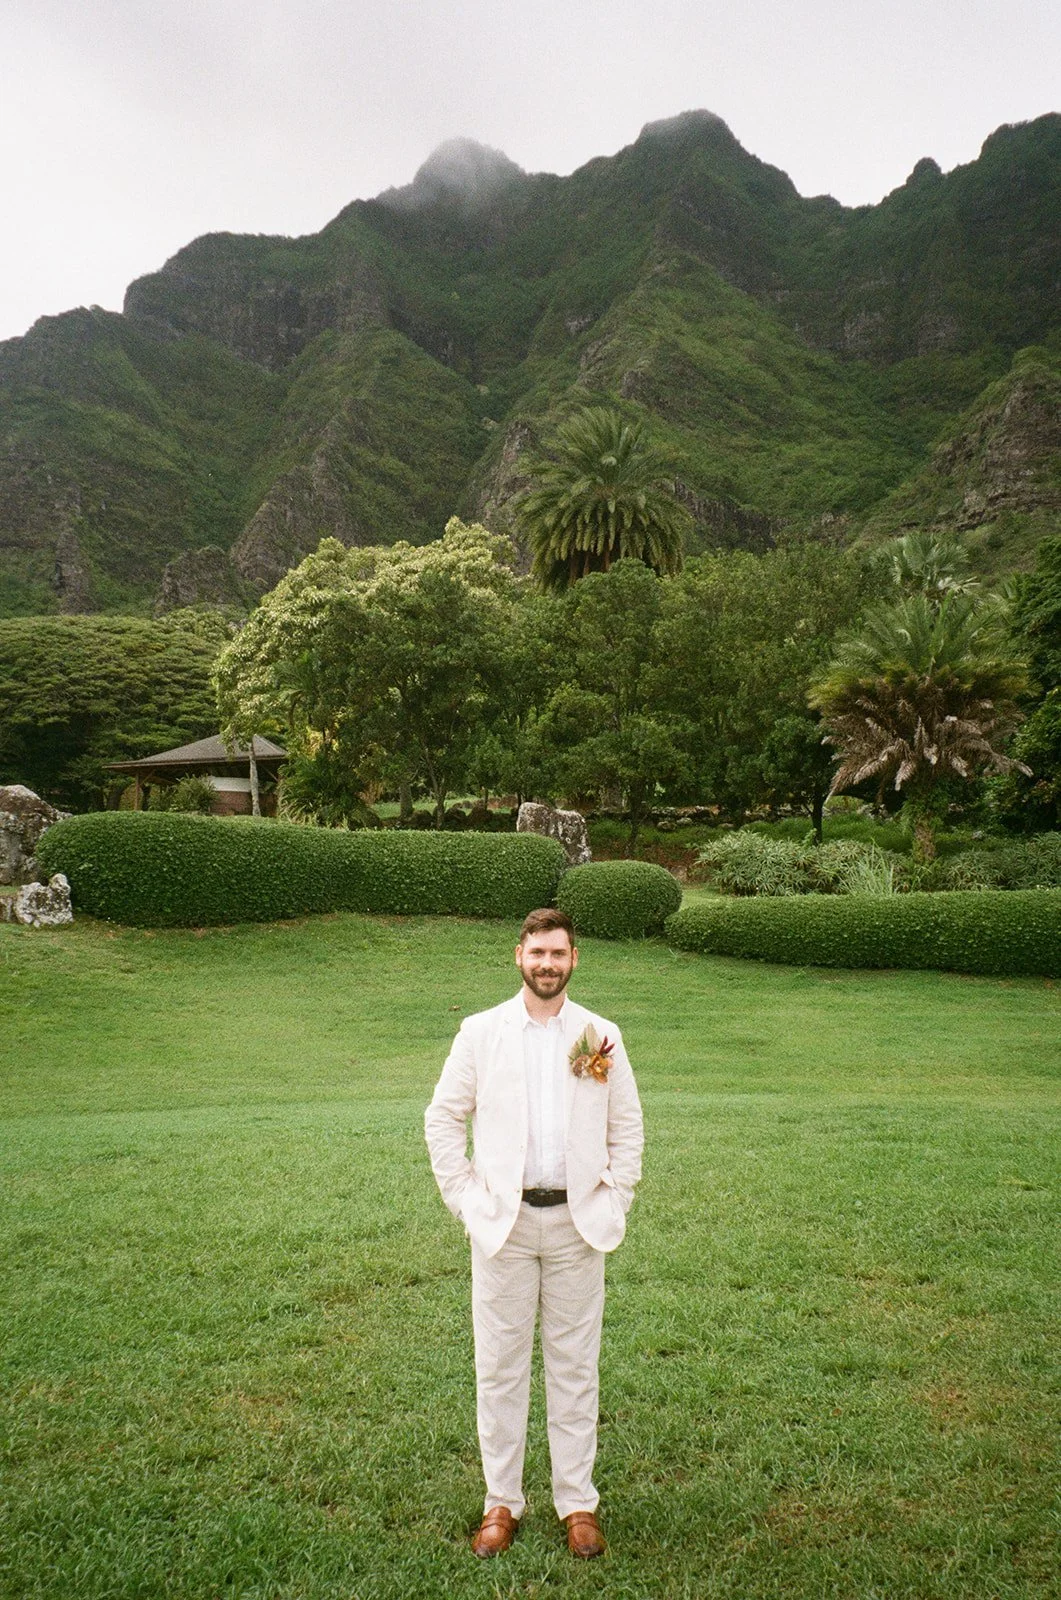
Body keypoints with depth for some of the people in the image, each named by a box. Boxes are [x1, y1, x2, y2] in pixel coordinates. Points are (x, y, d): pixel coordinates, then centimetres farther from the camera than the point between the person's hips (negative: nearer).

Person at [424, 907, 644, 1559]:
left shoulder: (602, 1036, 2)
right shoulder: (480, 1032, -1)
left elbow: (628, 1126, 9)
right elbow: (443, 1118, 3)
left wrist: (615, 1199, 2)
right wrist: (464, 1198, -2)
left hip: (578, 1222, 1)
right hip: (504, 1221, 0)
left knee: (575, 1367, 10)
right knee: (500, 1366, 8)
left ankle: (579, 1504, 24)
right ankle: (502, 1503, 24)